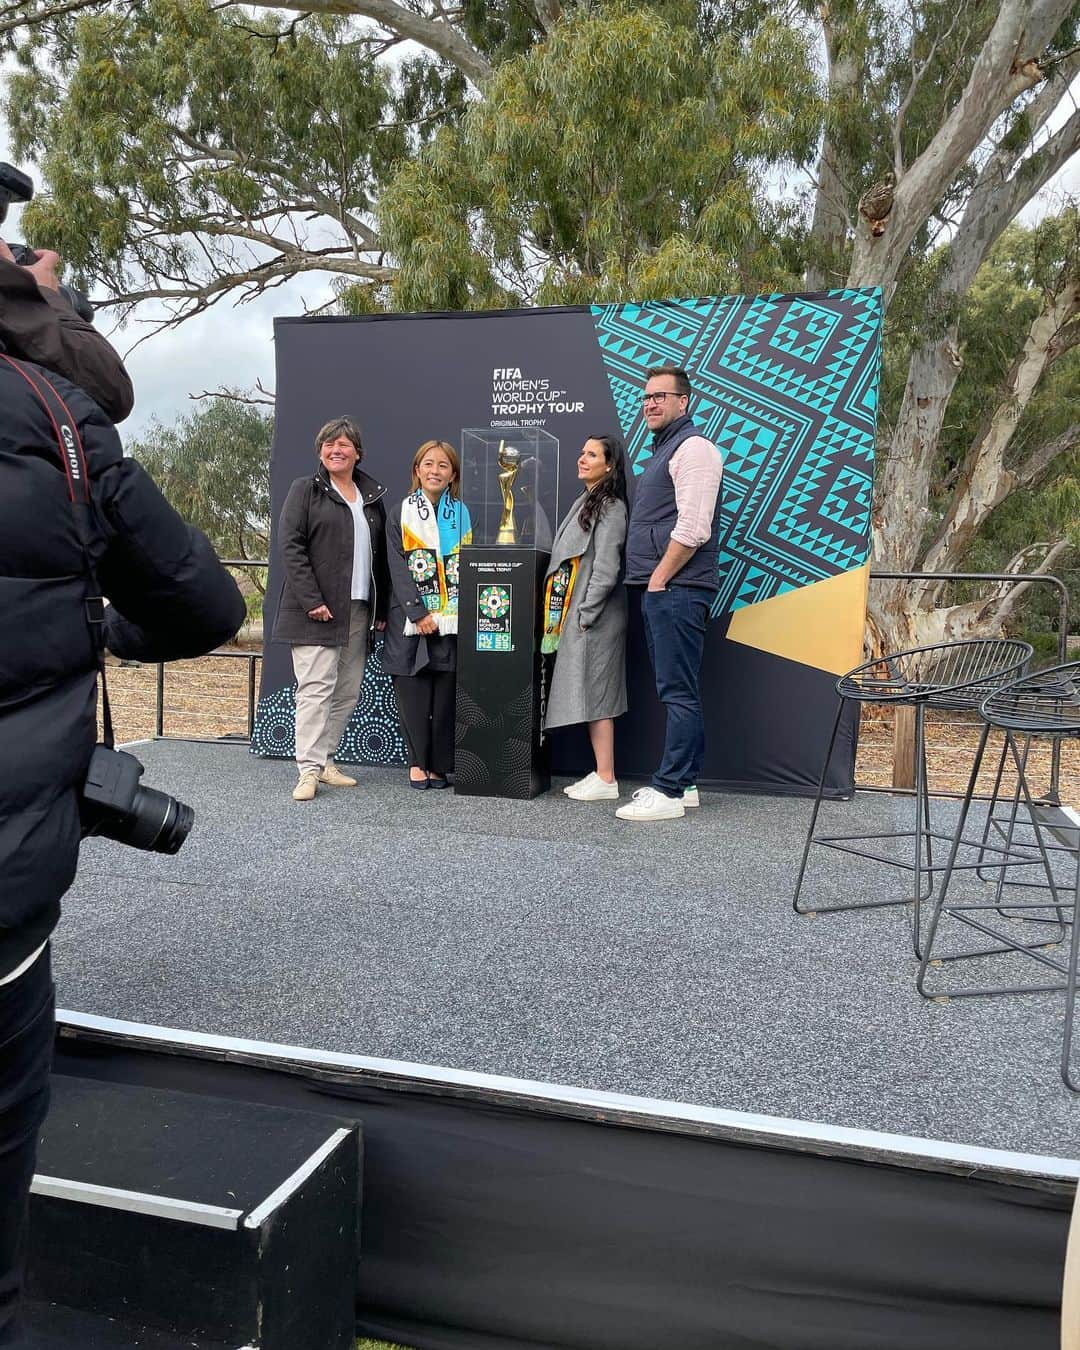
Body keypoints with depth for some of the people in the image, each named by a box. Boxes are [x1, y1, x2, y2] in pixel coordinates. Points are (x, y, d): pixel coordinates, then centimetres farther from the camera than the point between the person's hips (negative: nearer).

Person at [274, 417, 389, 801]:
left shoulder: (372, 496, 17)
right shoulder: (305, 490, 2)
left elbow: (380, 555, 18)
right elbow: (290, 546, -7)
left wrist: (381, 608, 10)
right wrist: (312, 600, -16)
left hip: (359, 610, 6)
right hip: (317, 610, -5)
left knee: (348, 691, 8)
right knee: (316, 687, -9)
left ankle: (325, 760, 19)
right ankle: (309, 770, -7)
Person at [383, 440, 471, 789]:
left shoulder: (461, 515, 11)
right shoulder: (400, 515, 6)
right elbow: (398, 569, -2)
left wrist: (450, 613, -5)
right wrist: (419, 614, -12)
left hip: (450, 620, 1)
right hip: (410, 620, -1)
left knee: (445, 695, -1)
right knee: (413, 693, -2)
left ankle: (440, 766, 6)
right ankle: (418, 763, 8)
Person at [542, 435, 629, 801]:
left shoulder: (611, 507, -9)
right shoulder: (586, 502, 18)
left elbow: (606, 568, -16)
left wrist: (586, 613, -17)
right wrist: (563, 614, 14)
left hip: (594, 617, -9)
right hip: (576, 614, 9)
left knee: (593, 692, -8)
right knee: (587, 694, 9)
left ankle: (606, 780, -3)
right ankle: (600, 774, 14)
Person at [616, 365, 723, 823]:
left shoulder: (692, 447, -8)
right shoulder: (662, 451, 23)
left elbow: (692, 529, -18)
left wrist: (659, 578, -13)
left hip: (676, 590, -10)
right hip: (658, 590, 10)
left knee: (679, 694, -7)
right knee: (677, 692, 13)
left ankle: (668, 792, -4)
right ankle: (683, 782, 20)